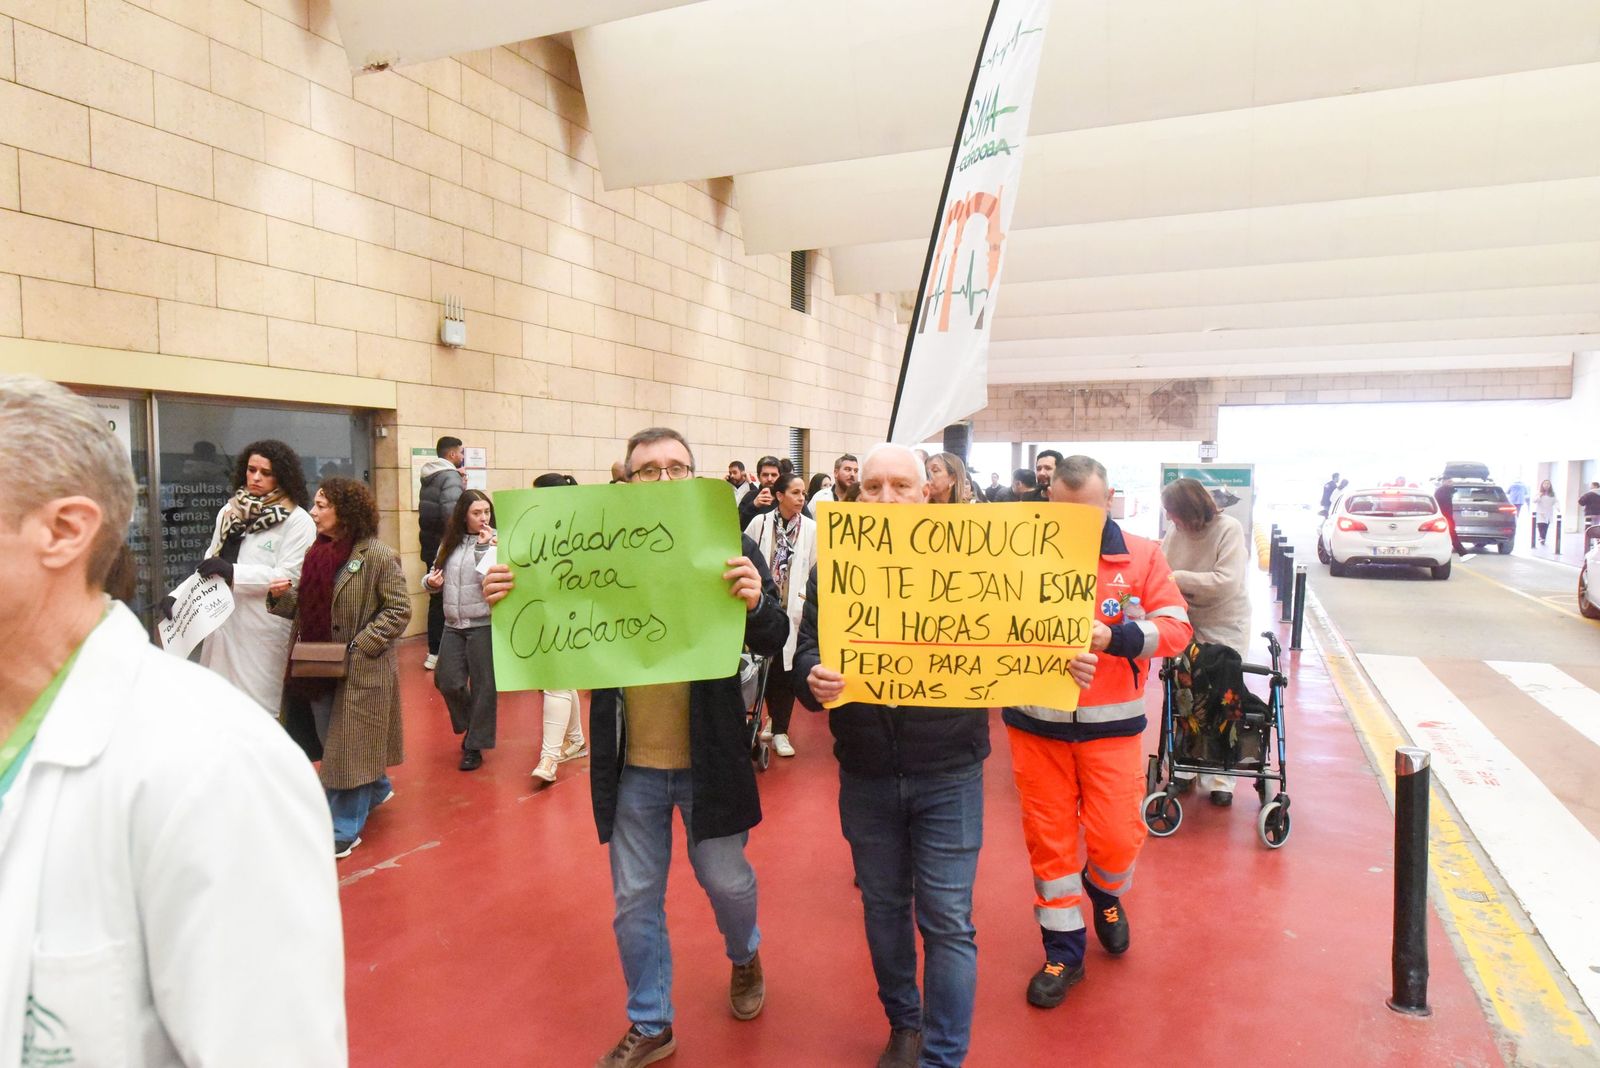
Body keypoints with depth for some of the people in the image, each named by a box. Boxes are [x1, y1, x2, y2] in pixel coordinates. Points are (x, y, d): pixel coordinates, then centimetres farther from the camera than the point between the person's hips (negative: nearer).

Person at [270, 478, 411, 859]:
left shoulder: (377, 556, -14)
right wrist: (281, 596, -7)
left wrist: (359, 646, -19)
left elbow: (399, 610, -14)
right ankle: (377, 788, 42)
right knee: (329, 740, 19)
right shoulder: (316, 551, 7)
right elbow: (306, 606, 13)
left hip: (359, 669, -7)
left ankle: (345, 830, 15)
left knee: (349, 745, 2)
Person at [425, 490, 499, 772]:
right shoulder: (451, 542, 8)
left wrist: (483, 547, -23)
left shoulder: (496, 542, -8)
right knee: (447, 682, 6)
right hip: (453, 625, 5)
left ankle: (475, 746, 17)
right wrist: (430, 581, -4)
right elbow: (434, 576, 17)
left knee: (483, 686, 3)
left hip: (483, 624, -5)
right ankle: (469, 727, 32)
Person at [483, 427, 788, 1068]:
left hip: (708, 757, -1)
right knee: (634, 903, 15)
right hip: (631, 763, 2)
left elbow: (774, 643, -11)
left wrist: (754, 604, -32)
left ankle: (745, 956, 52)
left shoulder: (730, 548, -9)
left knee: (725, 880, 17)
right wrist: (507, 600, -18)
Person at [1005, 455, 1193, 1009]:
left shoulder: (1143, 557, -2)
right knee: (1047, 837, 8)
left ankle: (1105, 892, 40)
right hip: (1036, 721, 0)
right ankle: (1063, 951, 27)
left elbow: (1176, 628, -7)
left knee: (1117, 836, 3)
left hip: (1110, 724, 0)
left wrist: (1116, 636, -23)